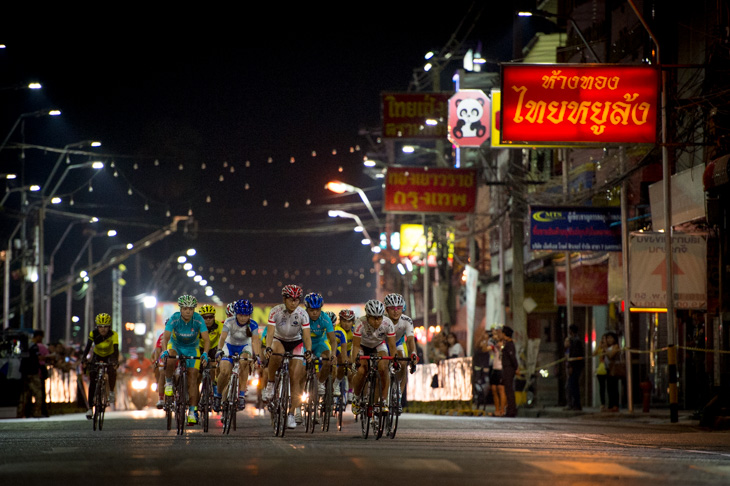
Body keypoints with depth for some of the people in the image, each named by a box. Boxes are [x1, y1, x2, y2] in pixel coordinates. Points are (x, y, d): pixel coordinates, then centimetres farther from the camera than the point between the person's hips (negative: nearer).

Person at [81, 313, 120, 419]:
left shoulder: (113, 335, -27)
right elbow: (87, 347, -32)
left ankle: (111, 392, -9)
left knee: (112, 371, -33)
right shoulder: (93, 334, -24)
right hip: (97, 356, 1)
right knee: (92, 381, -10)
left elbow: (116, 349, -36)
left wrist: (115, 361, -53)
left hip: (109, 356, -1)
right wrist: (84, 359, -49)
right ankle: (90, 408, -7)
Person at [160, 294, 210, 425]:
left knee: (192, 378, -9)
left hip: (192, 348, 1)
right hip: (175, 345, -1)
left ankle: (192, 411, -5)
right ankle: (168, 383, -6)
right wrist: (164, 351, -54)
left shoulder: (198, 320, -25)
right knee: (169, 360, -35)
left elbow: (206, 339, -31)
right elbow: (166, 337, -34)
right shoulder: (174, 319, -26)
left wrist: (205, 353, -49)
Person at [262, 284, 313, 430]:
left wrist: (308, 351, -41)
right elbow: (270, 332, -28)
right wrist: (268, 348, -46)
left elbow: (306, 335, -23)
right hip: (279, 340, -1)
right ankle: (270, 385, -16)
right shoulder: (276, 311, -21)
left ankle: (291, 414, -4)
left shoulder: (302, 314, -19)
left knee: (295, 377, -10)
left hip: (296, 343, 1)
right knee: (276, 354, -38)